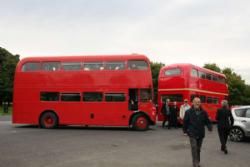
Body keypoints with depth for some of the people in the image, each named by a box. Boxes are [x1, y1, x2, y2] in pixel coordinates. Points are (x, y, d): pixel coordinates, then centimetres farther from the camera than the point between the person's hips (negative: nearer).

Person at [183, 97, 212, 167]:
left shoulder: (203, 112, 3)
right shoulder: (188, 112, -5)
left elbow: (207, 121, 5)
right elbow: (185, 122, 0)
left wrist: (209, 127, -12)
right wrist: (185, 130, 2)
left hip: (201, 134, 4)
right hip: (192, 134, -4)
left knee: (198, 149, 15)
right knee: (194, 149, -11)